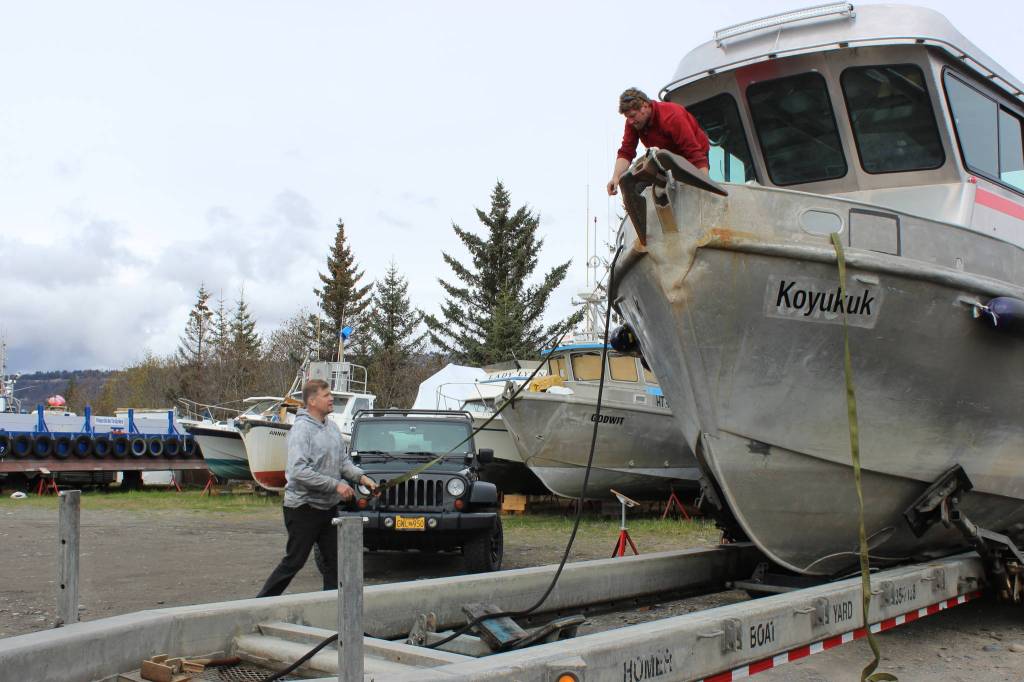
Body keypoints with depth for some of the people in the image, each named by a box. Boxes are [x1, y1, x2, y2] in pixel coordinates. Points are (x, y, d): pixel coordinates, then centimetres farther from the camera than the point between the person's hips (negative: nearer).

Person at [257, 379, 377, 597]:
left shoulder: (332, 427, 8)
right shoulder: (301, 428, -18)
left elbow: (343, 460, 17)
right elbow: (298, 471, -26)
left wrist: (361, 476, -1)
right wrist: (335, 484, -25)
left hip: (328, 506, 8)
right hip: (303, 506, -8)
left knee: (334, 559, 10)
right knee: (294, 561, 1)